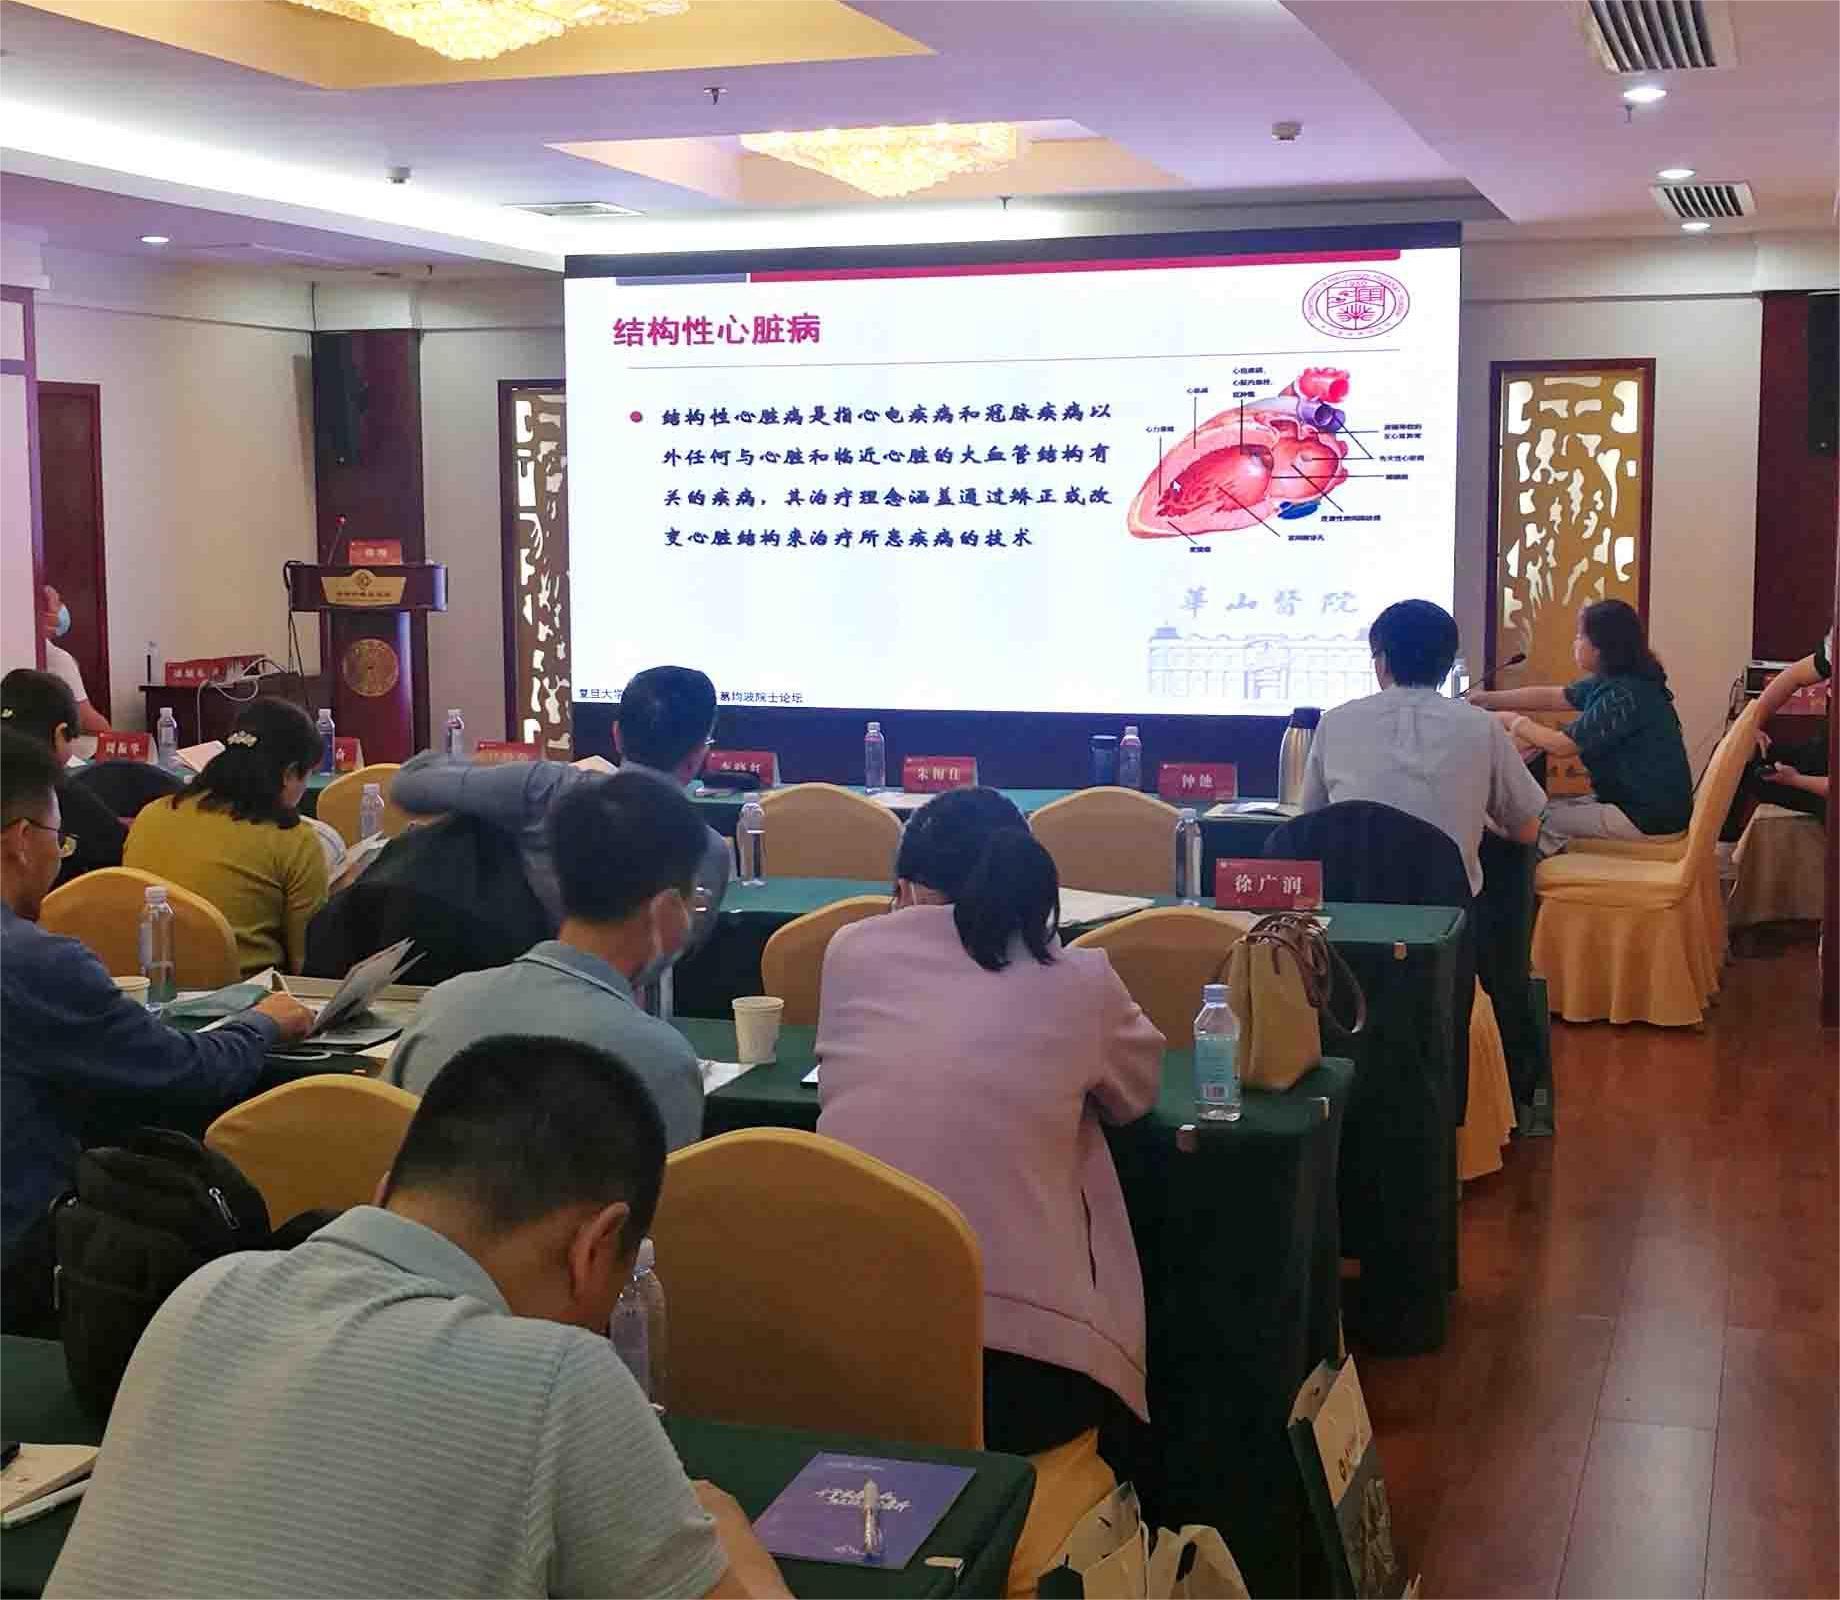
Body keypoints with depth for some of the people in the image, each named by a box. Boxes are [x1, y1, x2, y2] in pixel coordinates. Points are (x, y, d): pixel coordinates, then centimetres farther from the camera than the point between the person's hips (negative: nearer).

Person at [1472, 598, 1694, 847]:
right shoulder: (1611, 683, 6)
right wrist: (1482, 699, 11)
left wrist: (1514, 722, -6)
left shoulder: (1625, 695, -24)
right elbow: (1550, 697, 13)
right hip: (1633, 800, 9)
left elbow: (1562, 745, -21)